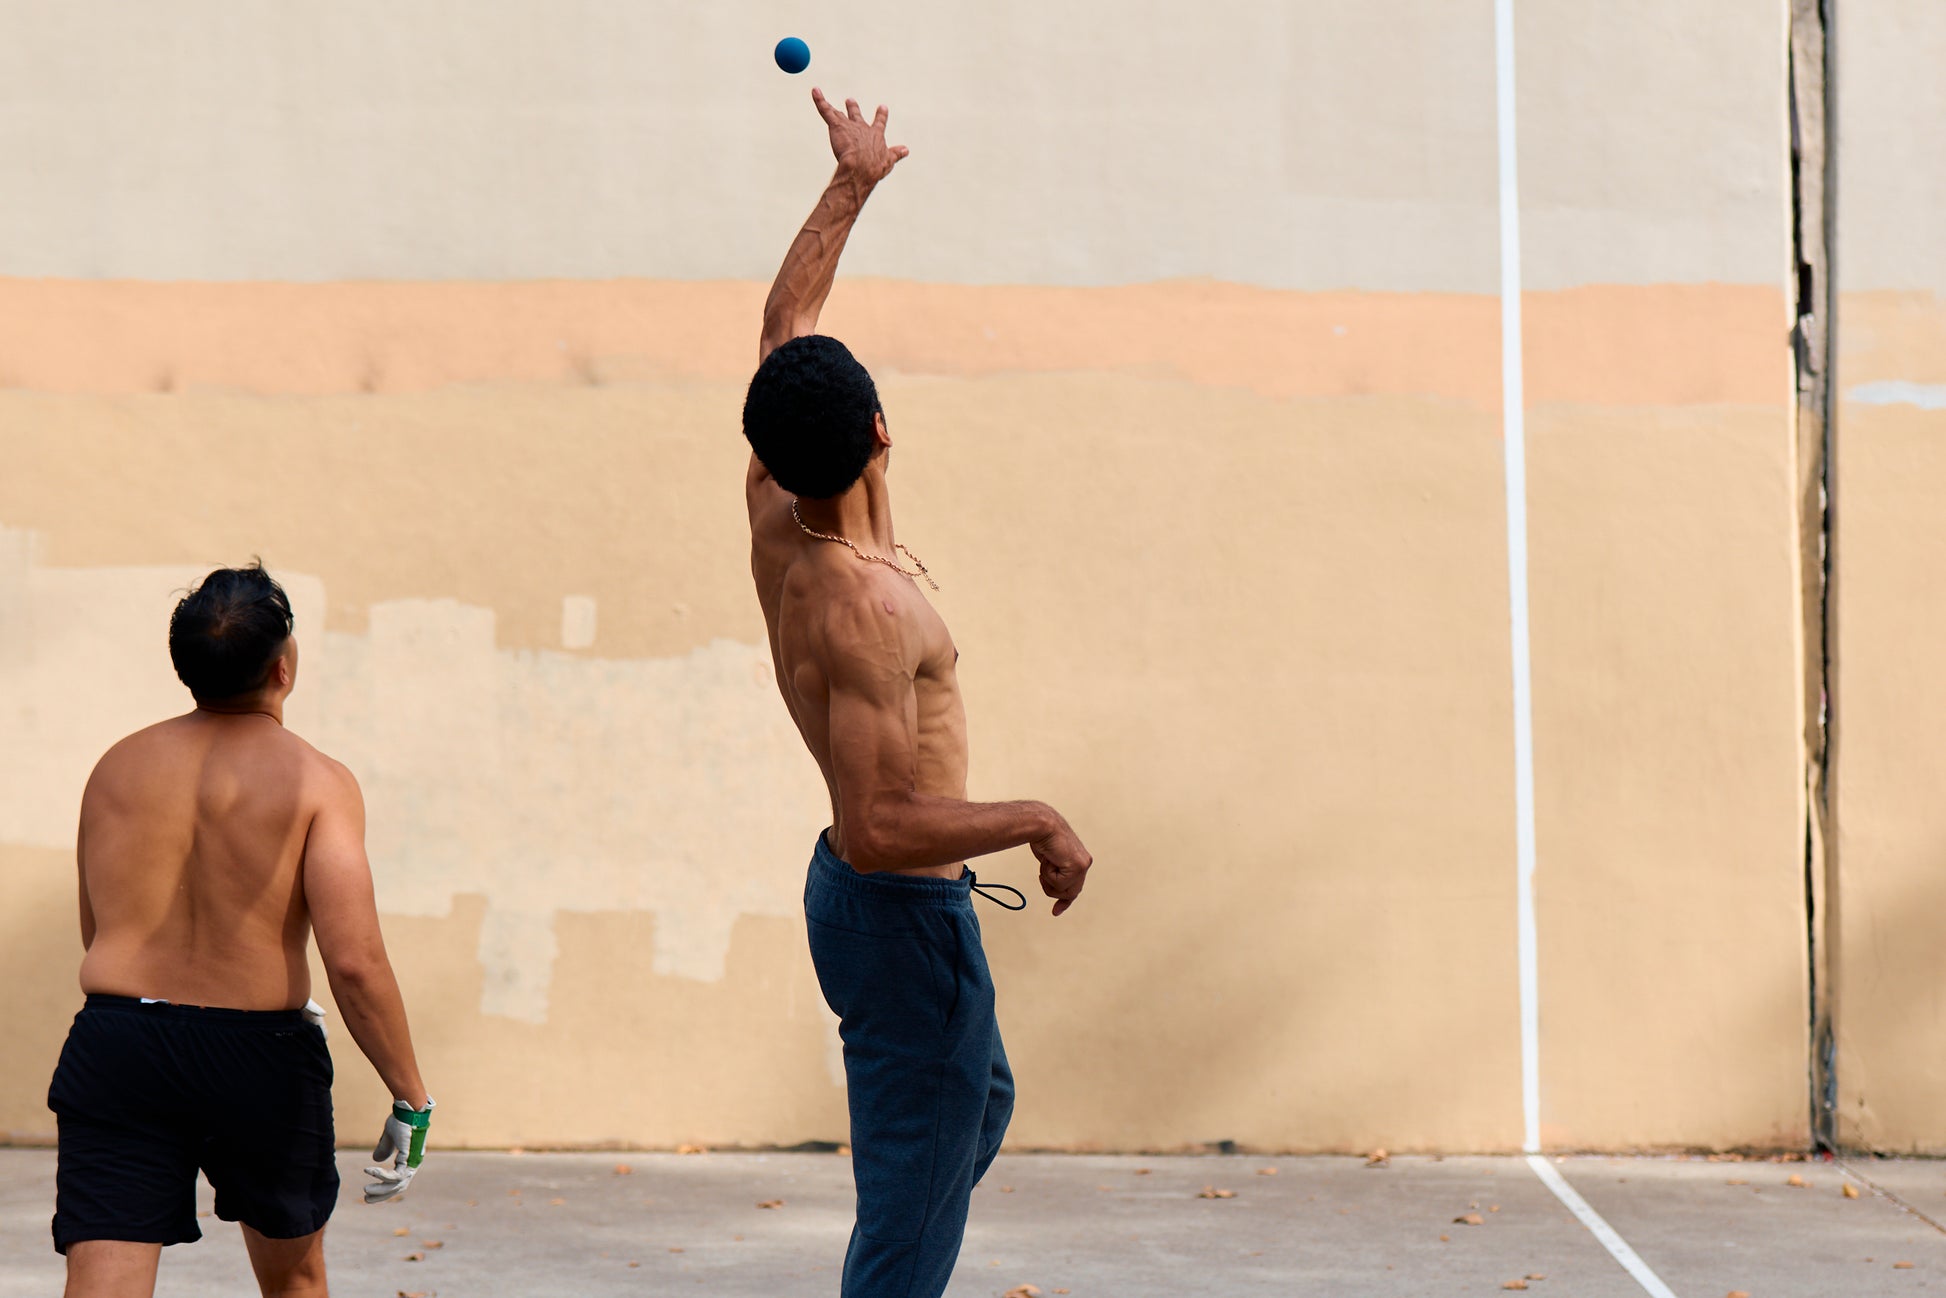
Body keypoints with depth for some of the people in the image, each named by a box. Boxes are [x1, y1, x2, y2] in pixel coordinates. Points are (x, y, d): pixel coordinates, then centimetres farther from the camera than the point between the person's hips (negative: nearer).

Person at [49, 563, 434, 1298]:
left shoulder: (118, 767, 9)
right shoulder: (315, 782, -6)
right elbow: (355, 961, -16)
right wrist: (411, 1100, -6)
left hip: (115, 1044, 2)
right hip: (258, 1057, -2)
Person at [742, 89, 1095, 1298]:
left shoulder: (776, 520, -4)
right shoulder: (864, 610, -29)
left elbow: (785, 323, 10)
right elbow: (879, 826, -33)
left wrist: (850, 185, 16)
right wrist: (1039, 820, -24)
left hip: (856, 890, 10)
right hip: (906, 915, -10)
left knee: (981, 1098, 31)